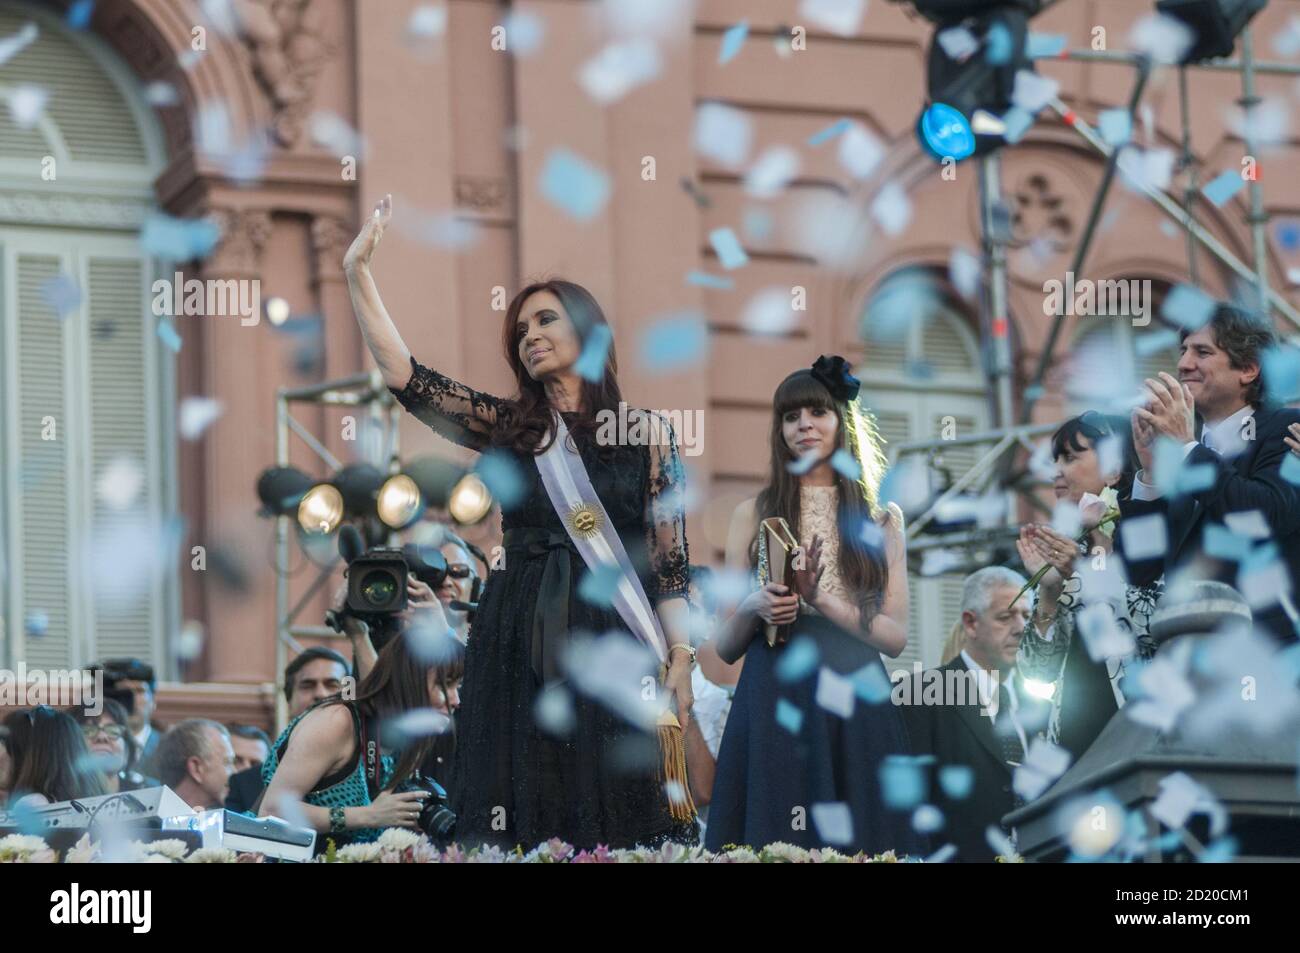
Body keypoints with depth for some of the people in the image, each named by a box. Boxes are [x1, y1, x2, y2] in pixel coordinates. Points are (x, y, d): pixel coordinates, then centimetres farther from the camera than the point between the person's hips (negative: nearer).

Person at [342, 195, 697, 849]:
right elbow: (405, 378, 1)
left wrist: (681, 659, -6)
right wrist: (358, 275, -5)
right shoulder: (506, 427, 10)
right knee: (524, 828, -1)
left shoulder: (646, 434, 6)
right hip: (517, 649, 2)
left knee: (615, 818, -3)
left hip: (612, 645, -2)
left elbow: (669, 559, 3)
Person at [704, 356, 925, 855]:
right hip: (773, 707, 0)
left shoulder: (883, 519, 10)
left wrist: (819, 600, -11)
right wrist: (754, 608, -12)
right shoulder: (753, 515, 10)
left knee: (854, 843, -2)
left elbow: (897, 637, 1)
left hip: (855, 711, 0)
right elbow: (725, 645, 8)